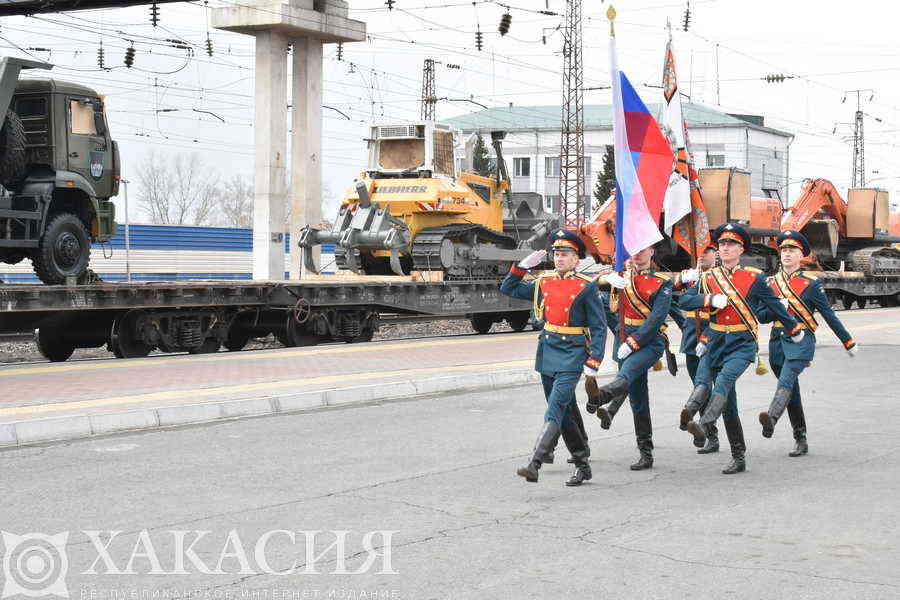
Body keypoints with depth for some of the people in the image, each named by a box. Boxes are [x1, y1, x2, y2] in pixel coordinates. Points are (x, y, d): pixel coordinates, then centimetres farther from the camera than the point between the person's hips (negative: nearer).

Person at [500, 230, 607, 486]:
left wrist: (593, 361, -11)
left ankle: (535, 463, -25)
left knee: (555, 410, -17)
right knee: (564, 413, 11)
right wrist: (523, 266, 6)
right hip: (547, 350, 6)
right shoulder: (544, 282, 9)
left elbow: (599, 327, -4)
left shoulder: (586, 286, -4)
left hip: (572, 354, -6)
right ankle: (582, 465, 22)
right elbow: (509, 289, 20)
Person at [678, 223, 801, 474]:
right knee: (728, 403, 4)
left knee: (724, 378, -32)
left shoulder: (754, 277, 2)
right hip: (716, 343, 3)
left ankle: (703, 425, -47)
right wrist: (710, 299, -14)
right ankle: (738, 458, 10)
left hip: (743, 343, -3)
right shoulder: (708, 278, 9)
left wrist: (793, 329, 22)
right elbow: (684, 300, 1)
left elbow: (774, 305, 12)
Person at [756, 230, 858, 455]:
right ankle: (801, 441, 18)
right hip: (778, 341, 5)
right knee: (792, 393, 10)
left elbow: (829, 315, 6)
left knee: (786, 380, -29)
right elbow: (761, 317, 11)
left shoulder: (811, 284, 1)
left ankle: (771, 419, -51)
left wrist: (848, 342, 10)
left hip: (801, 341, -5)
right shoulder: (771, 283, 12)